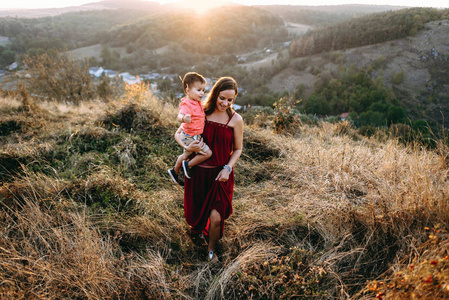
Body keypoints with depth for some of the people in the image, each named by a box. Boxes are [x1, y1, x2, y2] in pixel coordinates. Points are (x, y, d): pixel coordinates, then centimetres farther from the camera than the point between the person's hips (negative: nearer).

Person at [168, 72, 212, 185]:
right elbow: (180, 116, -44)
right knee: (208, 153, -11)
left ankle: (174, 172, 46)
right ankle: (188, 165, 6)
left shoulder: (197, 103, 7)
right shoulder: (186, 104, -24)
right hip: (190, 137, -10)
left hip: (196, 136, 10)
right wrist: (184, 118, -63)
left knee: (186, 155, 27)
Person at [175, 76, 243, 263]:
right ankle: (198, 228, 58)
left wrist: (228, 168, -12)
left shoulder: (236, 120, -8)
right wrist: (187, 147, -19)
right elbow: (178, 133, 2)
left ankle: (211, 248, 27)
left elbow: (238, 149, 2)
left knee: (216, 218, -6)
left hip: (220, 174, -1)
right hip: (198, 171, 2)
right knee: (196, 210, 20)